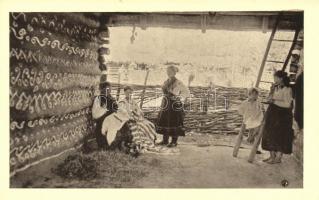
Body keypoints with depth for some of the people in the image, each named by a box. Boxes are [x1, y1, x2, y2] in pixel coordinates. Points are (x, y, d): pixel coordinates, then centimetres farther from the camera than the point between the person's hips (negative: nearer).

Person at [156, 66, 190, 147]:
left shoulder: (178, 82, -9)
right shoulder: (166, 82, 12)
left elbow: (187, 91, -7)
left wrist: (180, 98, -8)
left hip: (175, 105, -7)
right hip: (166, 104, 7)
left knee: (174, 123, -3)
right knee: (164, 121, 9)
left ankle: (174, 142, 9)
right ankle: (165, 140, 21)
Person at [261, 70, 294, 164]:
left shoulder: (287, 89, -11)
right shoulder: (276, 88, 11)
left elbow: (288, 104, -17)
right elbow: (269, 99, 10)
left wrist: (274, 101, -17)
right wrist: (271, 91, -3)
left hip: (282, 116, -8)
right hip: (272, 115, 8)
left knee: (280, 136, -1)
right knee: (270, 136, 9)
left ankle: (278, 158, 9)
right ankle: (272, 156, 20)